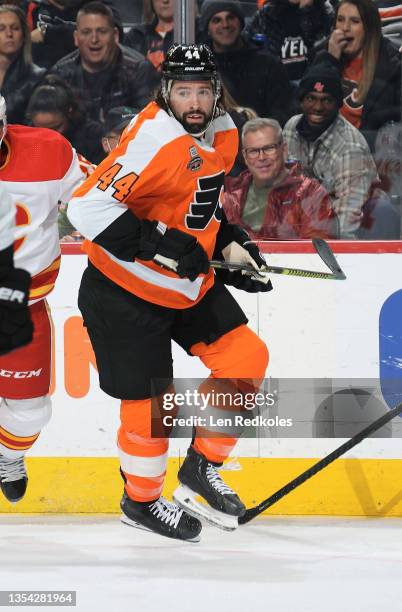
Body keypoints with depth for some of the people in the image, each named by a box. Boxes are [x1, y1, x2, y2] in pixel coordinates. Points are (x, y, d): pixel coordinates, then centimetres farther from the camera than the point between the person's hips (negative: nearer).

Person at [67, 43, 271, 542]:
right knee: (149, 403, -1)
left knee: (246, 358, 0)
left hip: (190, 284, 8)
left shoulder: (223, 133, 3)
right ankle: (141, 501, 25)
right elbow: (88, 206, -31)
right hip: (125, 293, -8)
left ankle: (201, 469, 15)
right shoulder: (153, 139, -26)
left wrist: (227, 242, 6)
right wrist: (161, 245, -32)